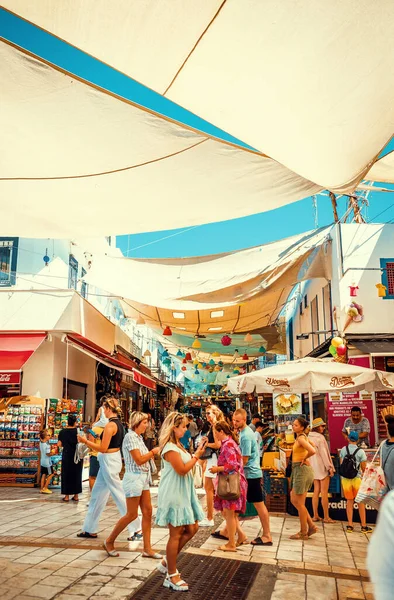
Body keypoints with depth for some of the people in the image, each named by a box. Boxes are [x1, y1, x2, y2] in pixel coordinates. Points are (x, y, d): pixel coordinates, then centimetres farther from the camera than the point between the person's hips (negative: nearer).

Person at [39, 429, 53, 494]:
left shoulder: (41, 443, 0)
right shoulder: (47, 445, -23)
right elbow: (48, 454, -22)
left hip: (42, 462, 7)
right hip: (47, 462, -7)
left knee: (43, 475, 13)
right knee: (50, 474, 7)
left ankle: (41, 489, 16)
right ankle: (45, 488, 7)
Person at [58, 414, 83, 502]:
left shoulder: (62, 432, -4)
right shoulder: (78, 431, -7)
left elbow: (59, 444, -2)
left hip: (66, 456, 0)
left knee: (66, 475, 10)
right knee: (76, 475, 11)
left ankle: (67, 496, 10)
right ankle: (76, 495, 15)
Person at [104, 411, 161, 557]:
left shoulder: (139, 437, 11)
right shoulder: (130, 436, -16)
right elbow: (139, 460, -19)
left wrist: (152, 453, 1)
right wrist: (154, 451, -9)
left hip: (143, 478, 9)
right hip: (134, 478, -9)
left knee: (147, 512, 7)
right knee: (132, 514, 0)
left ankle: (147, 548, 14)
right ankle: (109, 541, 18)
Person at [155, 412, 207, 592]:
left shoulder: (178, 445, 12)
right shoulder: (169, 448, -19)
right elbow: (182, 470, -22)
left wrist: (197, 452, 7)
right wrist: (197, 455, -16)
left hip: (184, 493, 10)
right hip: (174, 494, -10)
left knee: (192, 529, 13)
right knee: (176, 534, -1)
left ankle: (167, 562, 24)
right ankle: (171, 576, 12)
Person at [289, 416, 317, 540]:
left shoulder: (301, 438, -16)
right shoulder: (301, 437, 12)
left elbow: (312, 451, -31)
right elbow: (312, 446, 29)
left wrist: (304, 459, -14)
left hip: (302, 470, -10)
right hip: (298, 470, 10)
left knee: (299, 503, 0)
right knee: (294, 500, 14)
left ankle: (303, 532, 11)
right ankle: (311, 526, 19)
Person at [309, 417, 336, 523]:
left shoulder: (309, 438, 9)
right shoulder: (320, 437, -16)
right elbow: (324, 453, -17)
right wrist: (330, 467, -11)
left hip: (313, 467, 8)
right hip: (322, 467, -8)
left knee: (316, 491, 11)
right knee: (324, 492, -1)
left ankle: (315, 515, 14)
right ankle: (326, 517, 3)